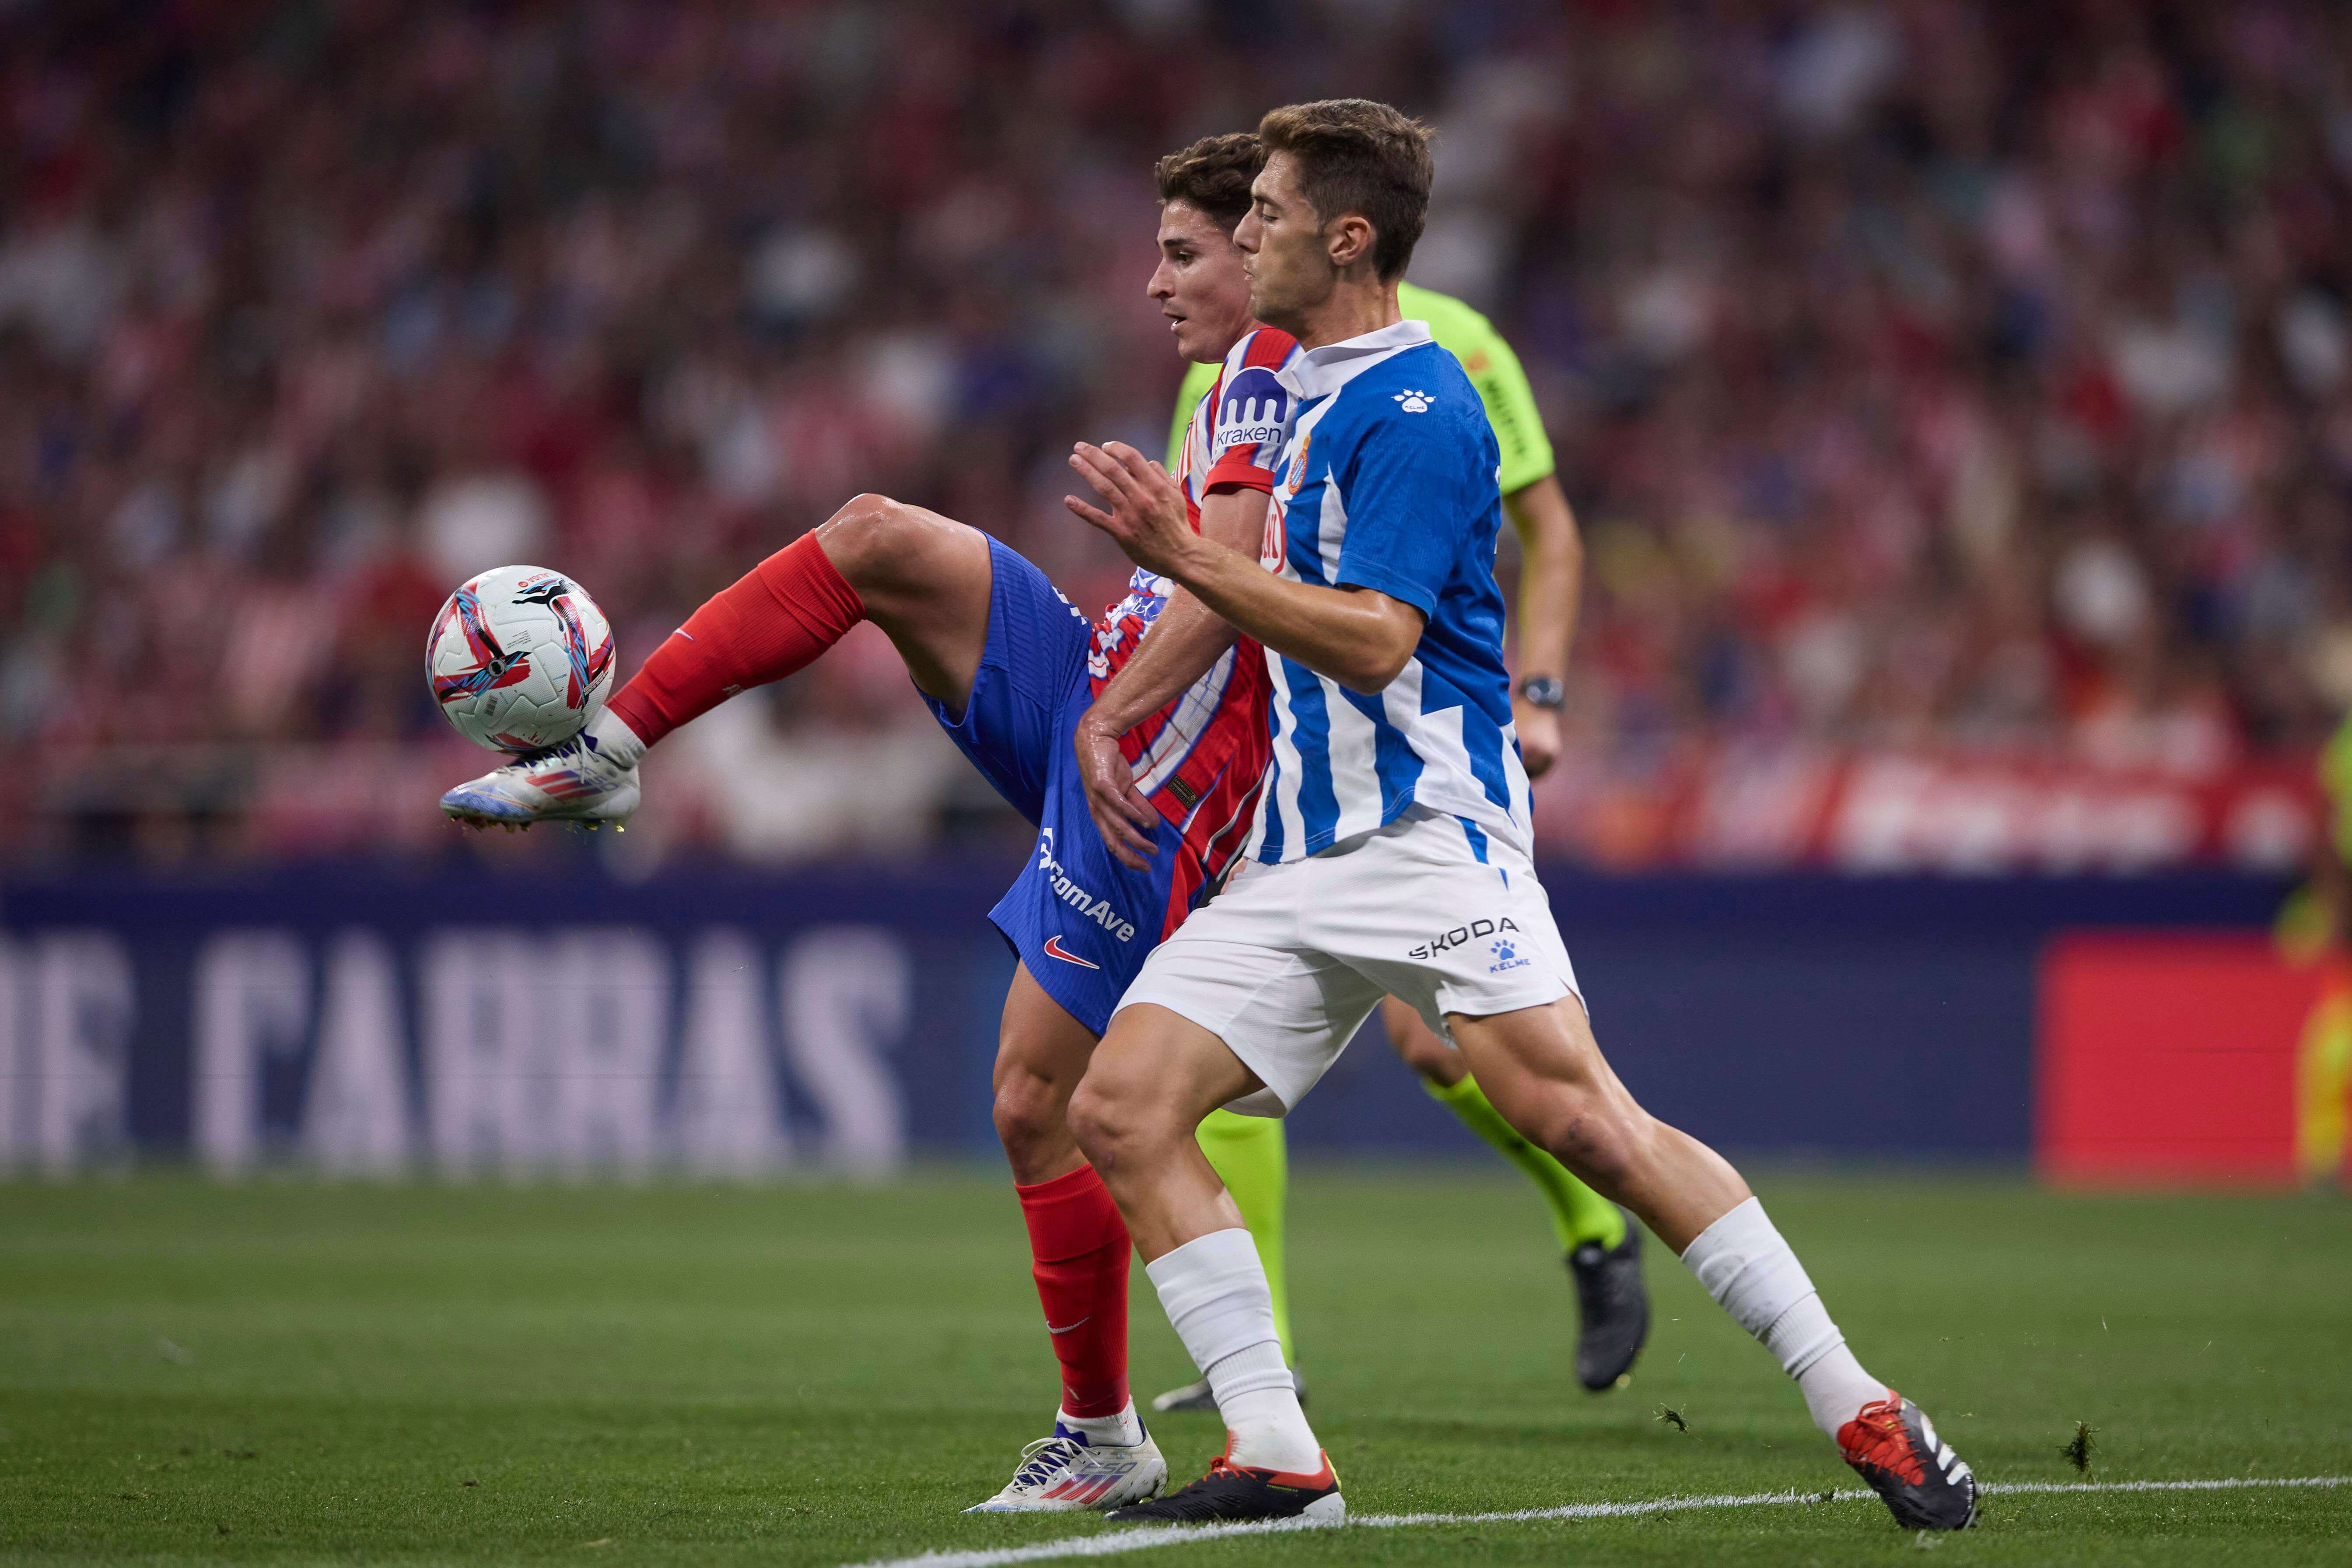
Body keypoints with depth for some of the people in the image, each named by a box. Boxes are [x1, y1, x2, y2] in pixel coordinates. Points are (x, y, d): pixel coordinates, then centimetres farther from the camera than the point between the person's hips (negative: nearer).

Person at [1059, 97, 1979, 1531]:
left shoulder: (1417, 411, -11)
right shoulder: (1313, 390, 19)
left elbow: (1374, 641, -21)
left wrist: (1192, 562, -23)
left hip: (1428, 829, -9)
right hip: (1301, 859, 9)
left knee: (1575, 1112, -21)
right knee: (1121, 1108, -6)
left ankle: (1862, 1410, -16)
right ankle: (1276, 1454, -6)